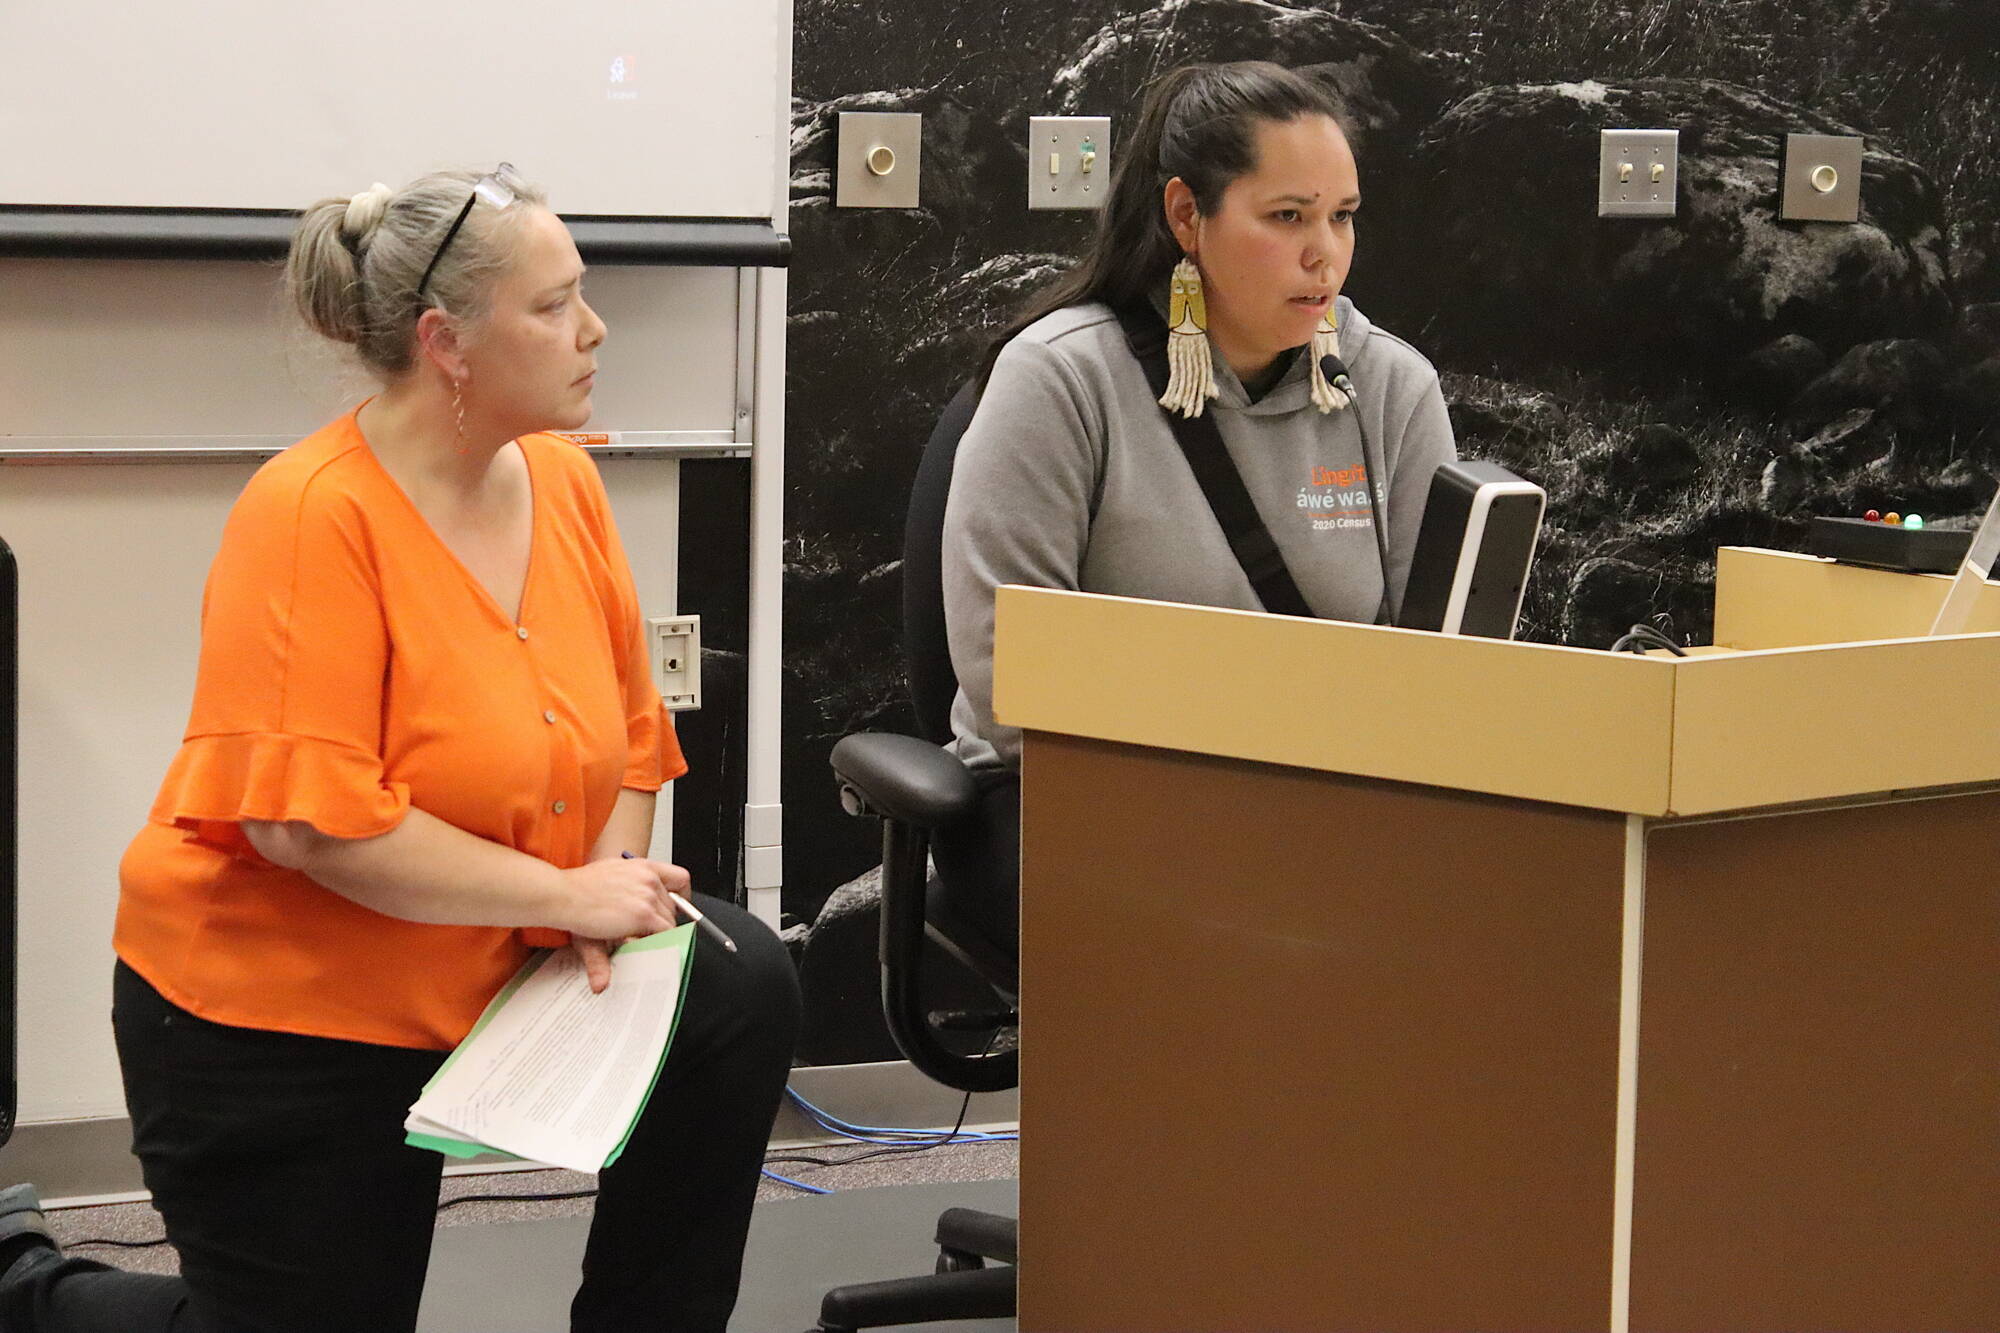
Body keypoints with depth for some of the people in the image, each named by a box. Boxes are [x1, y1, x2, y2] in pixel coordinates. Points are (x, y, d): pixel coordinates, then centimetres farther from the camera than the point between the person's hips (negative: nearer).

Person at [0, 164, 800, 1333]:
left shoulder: (562, 480, -2)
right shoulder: (312, 515, -23)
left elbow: (629, 736, 7)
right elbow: (307, 819, -29)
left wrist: (615, 893, -13)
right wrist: (565, 896, -25)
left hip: (487, 972, 6)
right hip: (275, 1011, -6)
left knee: (743, 990, -13)